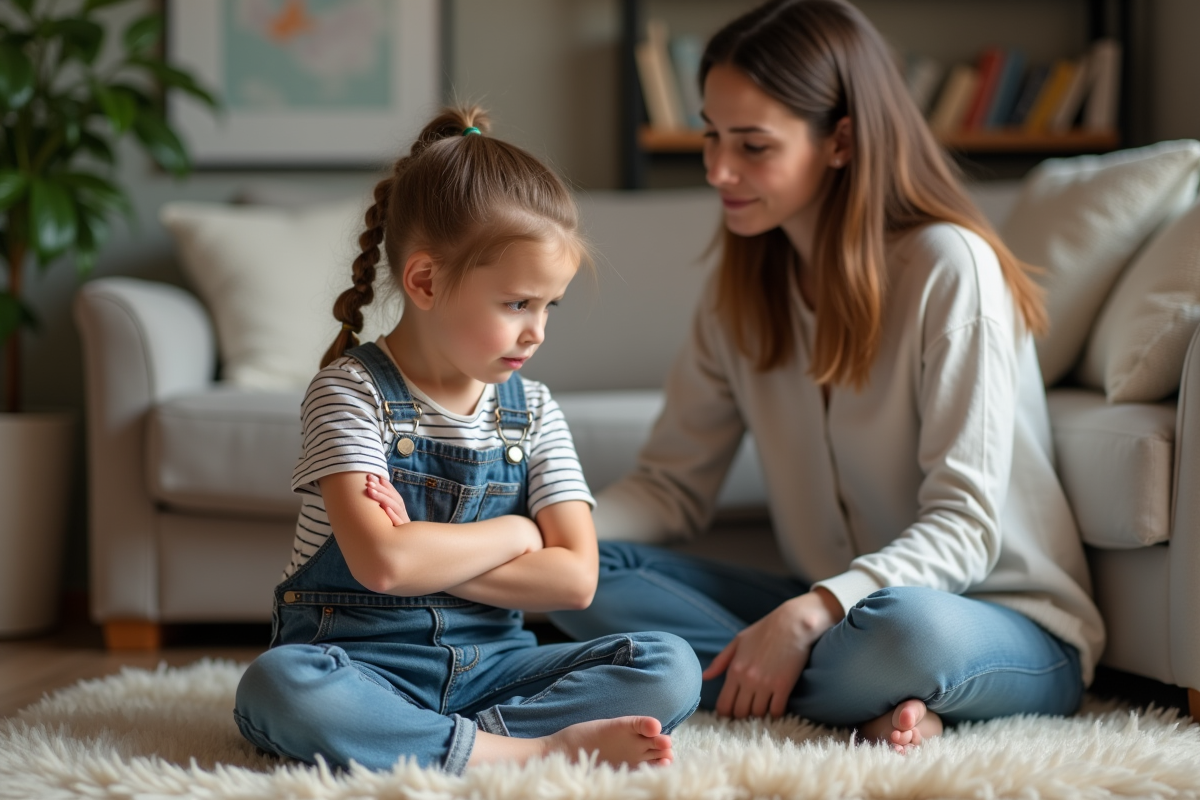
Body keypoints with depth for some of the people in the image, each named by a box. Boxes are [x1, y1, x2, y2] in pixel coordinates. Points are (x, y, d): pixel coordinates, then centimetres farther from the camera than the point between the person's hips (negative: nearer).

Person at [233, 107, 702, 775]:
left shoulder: (533, 411, 7)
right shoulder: (351, 391, -7)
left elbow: (575, 578, -4)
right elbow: (382, 562, -22)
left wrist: (423, 555, -13)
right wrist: (514, 533, -8)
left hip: (488, 658, 4)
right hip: (359, 657, -4)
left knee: (671, 668, -16)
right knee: (278, 687, -38)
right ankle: (527, 750, -33)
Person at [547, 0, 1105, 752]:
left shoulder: (948, 268, -17)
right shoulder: (744, 288, 5)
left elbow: (962, 528, -20)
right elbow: (674, 483, 5)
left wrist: (805, 615, -34)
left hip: (1012, 631, -7)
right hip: (830, 607, 7)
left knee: (906, 629, -42)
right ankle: (867, 710, -21)